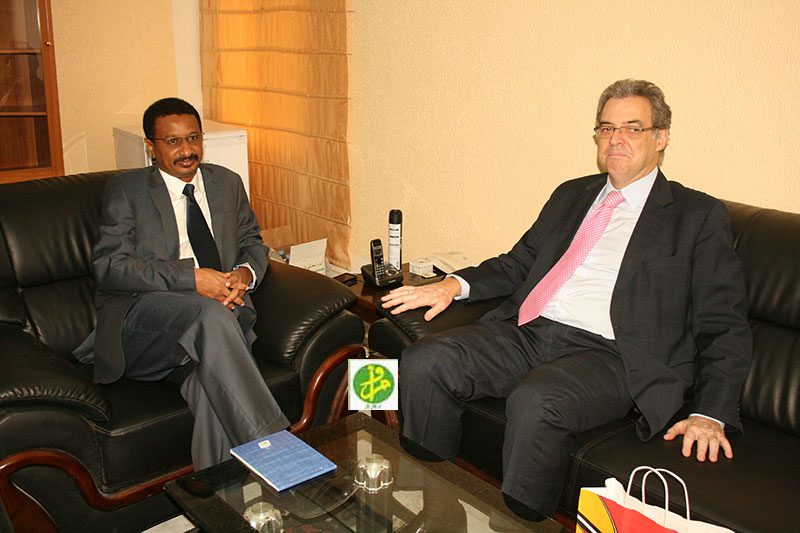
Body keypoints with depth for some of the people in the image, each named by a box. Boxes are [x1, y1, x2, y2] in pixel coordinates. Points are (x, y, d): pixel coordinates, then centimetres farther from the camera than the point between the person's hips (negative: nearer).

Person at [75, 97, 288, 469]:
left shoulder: (227, 183, 20)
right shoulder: (125, 189, 6)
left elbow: (252, 243, 25)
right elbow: (109, 266, -6)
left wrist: (245, 273, -2)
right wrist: (191, 278, -17)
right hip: (141, 318, -3)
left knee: (213, 380, -33)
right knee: (211, 314, -37)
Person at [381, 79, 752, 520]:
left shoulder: (698, 216, 6)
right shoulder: (571, 195, 23)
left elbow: (725, 327, 2)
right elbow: (520, 261, 25)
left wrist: (709, 415, -11)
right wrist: (455, 284, 5)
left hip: (607, 355, -5)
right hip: (525, 332, 6)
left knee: (534, 401, -36)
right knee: (422, 362, -17)